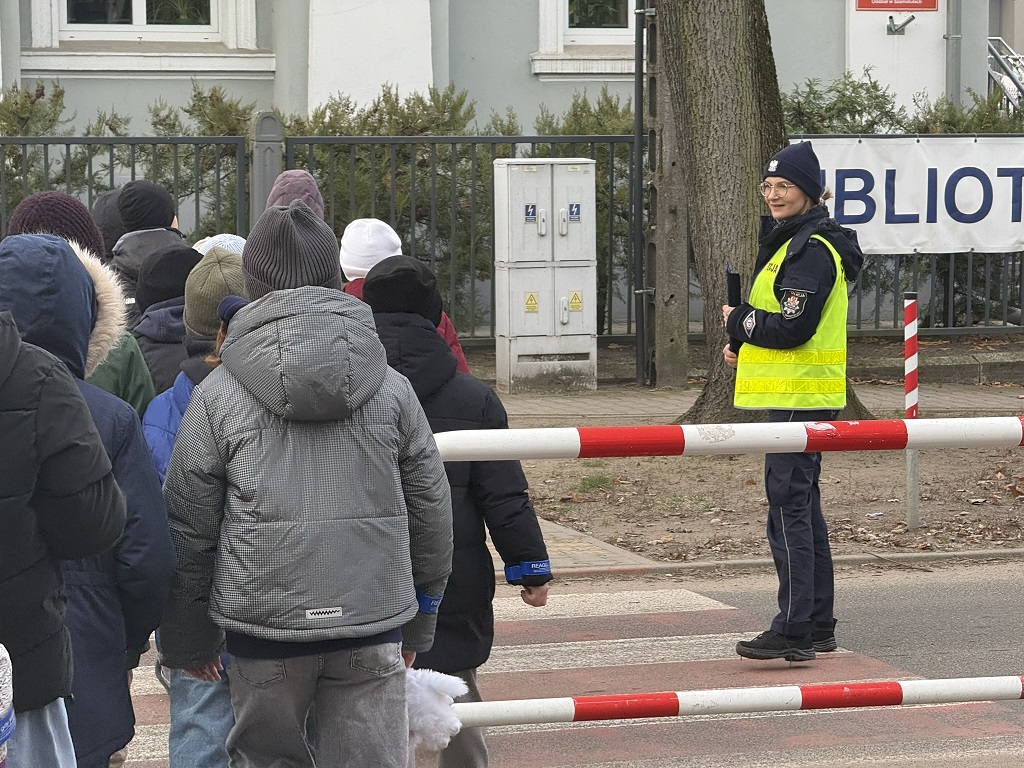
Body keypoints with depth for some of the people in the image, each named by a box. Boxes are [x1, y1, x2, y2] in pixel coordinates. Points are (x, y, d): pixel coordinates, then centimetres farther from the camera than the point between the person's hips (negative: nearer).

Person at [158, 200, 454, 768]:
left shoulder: (218, 393, -2)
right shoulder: (393, 389, 5)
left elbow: (187, 525, 0)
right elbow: (431, 513, 10)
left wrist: (185, 636, 12)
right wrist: (417, 626, 22)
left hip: (265, 622, -1)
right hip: (374, 619, 1)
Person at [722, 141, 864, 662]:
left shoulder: (811, 250, -15)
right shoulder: (792, 242, 18)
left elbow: (792, 329, -22)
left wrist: (737, 322, -6)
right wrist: (744, 343, 7)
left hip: (799, 398, -11)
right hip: (797, 395, 11)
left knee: (788, 506, -11)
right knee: (804, 506, 13)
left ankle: (794, 629, -12)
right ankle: (819, 626, 18)